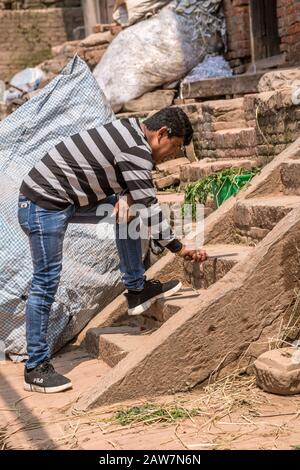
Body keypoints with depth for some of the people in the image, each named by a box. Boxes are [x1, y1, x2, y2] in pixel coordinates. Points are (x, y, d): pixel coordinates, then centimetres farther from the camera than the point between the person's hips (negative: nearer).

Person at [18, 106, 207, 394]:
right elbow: (148, 209, -19)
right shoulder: (137, 151, -18)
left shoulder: (130, 131, 11)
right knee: (46, 281, -7)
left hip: (63, 197, 10)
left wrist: (122, 196, 1)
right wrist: (179, 248, -12)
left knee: (127, 211, 11)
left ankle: (136, 290, 15)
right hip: (44, 204, -10)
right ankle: (36, 369, 0)